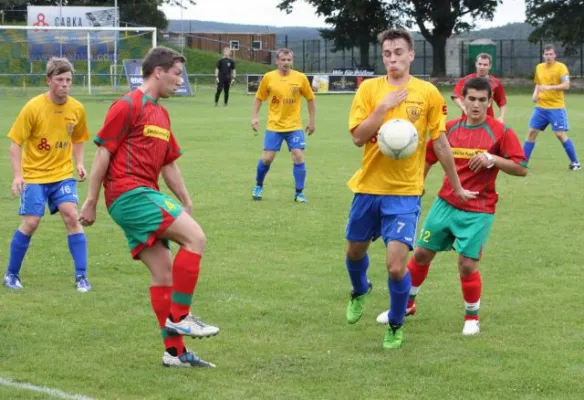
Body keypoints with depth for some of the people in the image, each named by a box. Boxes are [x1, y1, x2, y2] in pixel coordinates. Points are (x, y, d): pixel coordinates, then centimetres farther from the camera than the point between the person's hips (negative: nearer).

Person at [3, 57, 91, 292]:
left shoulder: (77, 109, -2)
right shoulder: (33, 108, -13)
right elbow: (16, 142, -9)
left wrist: (79, 164, 0)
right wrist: (17, 174, -19)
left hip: (63, 174, 3)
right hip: (34, 175, -3)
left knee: (71, 217, -13)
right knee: (30, 223, -6)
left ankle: (81, 276, -6)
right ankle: (11, 275, 12)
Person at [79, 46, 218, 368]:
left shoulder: (161, 114, 20)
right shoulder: (128, 106, -7)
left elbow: (169, 164, 26)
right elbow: (103, 152, -8)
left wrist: (186, 203, 23)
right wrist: (91, 202, -9)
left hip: (143, 197, 9)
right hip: (130, 193, -9)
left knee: (164, 271, 6)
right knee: (195, 237, -17)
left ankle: (174, 351, 9)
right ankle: (179, 317, -12)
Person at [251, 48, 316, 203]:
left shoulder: (300, 78, -4)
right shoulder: (269, 77, -4)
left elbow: (310, 99, 7)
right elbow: (259, 98, 8)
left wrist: (312, 121, 7)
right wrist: (254, 117, -1)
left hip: (294, 126, 0)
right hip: (274, 126, 0)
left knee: (298, 157, -10)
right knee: (267, 158, -2)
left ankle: (299, 193, 2)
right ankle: (258, 186, 24)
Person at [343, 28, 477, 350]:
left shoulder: (427, 93, -4)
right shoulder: (369, 88, -2)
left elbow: (440, 144, 3)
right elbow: (358, 137, -9)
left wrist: (457, 187, 8)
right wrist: (384, 107, -19)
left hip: (405, 193, -2)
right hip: (367, 188, 2)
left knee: (396, 265, -12)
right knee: (355, 251, 19)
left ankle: (396, 326, 15)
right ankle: (359, 291, 55)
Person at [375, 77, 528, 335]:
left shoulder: (500, 132, -8)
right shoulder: (450, 128, 3)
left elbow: (521, 169, -11)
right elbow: (428, 158, 14)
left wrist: (492, 159, -23)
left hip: (477, 211, -4)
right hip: (445, 204, 4)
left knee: (467, 264, -9)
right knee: (421, 254, 9)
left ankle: (472, 317, 15)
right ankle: (406, 304, 31)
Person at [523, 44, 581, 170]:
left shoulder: (561, 67, -9)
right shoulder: (539, 67, 9)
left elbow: (566, 85, -17)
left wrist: (549, 87, -27)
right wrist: (535, 94, 3)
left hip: (556, 107, -5)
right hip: (540, 107, 5)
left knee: (561, 134, -8)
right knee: (532, 132, 3)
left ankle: (575, 163, 2)